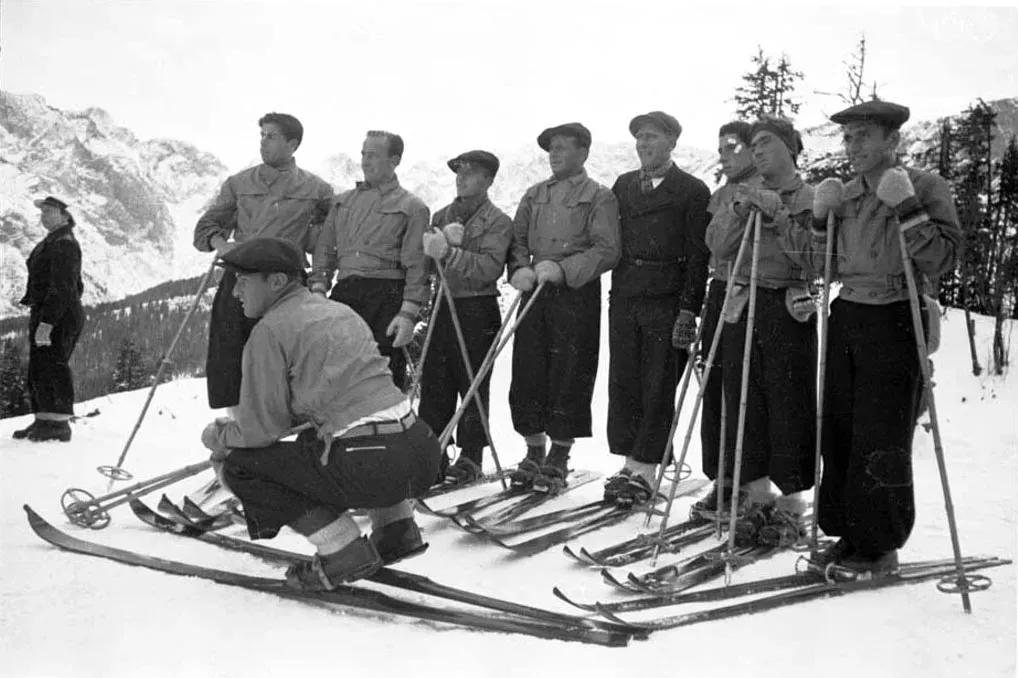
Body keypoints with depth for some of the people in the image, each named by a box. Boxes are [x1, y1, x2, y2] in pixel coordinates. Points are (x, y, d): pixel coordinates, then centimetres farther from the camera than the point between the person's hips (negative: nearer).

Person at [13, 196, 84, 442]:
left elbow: (61, 288, -22)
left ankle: (59, 424, -3)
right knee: (38, 369, 13)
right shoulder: (51, 242, 18)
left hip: (59, 317, -11)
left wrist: (47, 322, -27)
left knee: (52, 367, -8)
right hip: (43, 314, 11)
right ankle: (43, 421, 21)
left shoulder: (63, 244, -14)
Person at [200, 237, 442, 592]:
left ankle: (344, 551, 2)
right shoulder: (342, 312, 20)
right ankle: (396, 527, 24)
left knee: (237, 462, 7)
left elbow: (261, 429, -1)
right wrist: (238, 422, 29)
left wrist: (218, 436, 21)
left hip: (373, 469, -8)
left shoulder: (269, 330, -3)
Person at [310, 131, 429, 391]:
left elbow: (416, 265, -3)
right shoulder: (343, 201, 19)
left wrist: (408, 313, -12)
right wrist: (318, 288, 4)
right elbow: (325, 248, 19)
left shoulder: (412, 207, 3)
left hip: (386, 297, -4)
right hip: (343, 294, 4)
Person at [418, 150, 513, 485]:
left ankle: (470, 458, 8)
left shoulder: (498, 221, -1)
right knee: (433, 384, 4)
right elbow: (424, 250, 3)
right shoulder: (442, 217, 18)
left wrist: (449, 252, -24)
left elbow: (488, 268, -15)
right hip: (443, 307, 5)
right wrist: (440, 240, -15)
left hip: (477, 310, -5)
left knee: (473, 386, 0)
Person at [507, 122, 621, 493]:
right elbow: (517, 239, 13)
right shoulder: (534, 195, 17)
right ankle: (534, 453, 18)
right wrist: (521, 268, -8)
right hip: (534, 294, 5)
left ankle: (558, 459, 11)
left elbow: (607, 250, -9)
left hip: (577, 296, -5)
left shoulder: (599, 197, 1)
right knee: (527, 376, 4)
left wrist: (562, 268, -20)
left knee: (569, 379, -2)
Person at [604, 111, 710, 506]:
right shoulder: (623, 185, 16)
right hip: (624, 296, 5)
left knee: (658, 388, -1)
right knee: (622, 383, 7)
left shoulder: (692, 191, 0)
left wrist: (689, 309, -11)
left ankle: (645, 470, 7)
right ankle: (629, 464, 16)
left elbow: (698, 254, -5)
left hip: (666, 300, -5)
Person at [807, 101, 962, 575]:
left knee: (880, 443, -4)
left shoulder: (925, 186, -5)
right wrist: (821, 220, -1)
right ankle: (849, 535, 21)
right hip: (846, 318, 6)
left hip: (895, 323, -6)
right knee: (837, 433, 8)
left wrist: (906, 207, -23)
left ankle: (880, 548, 11)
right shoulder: (847, 195, 12)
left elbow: (942, 261, -16)